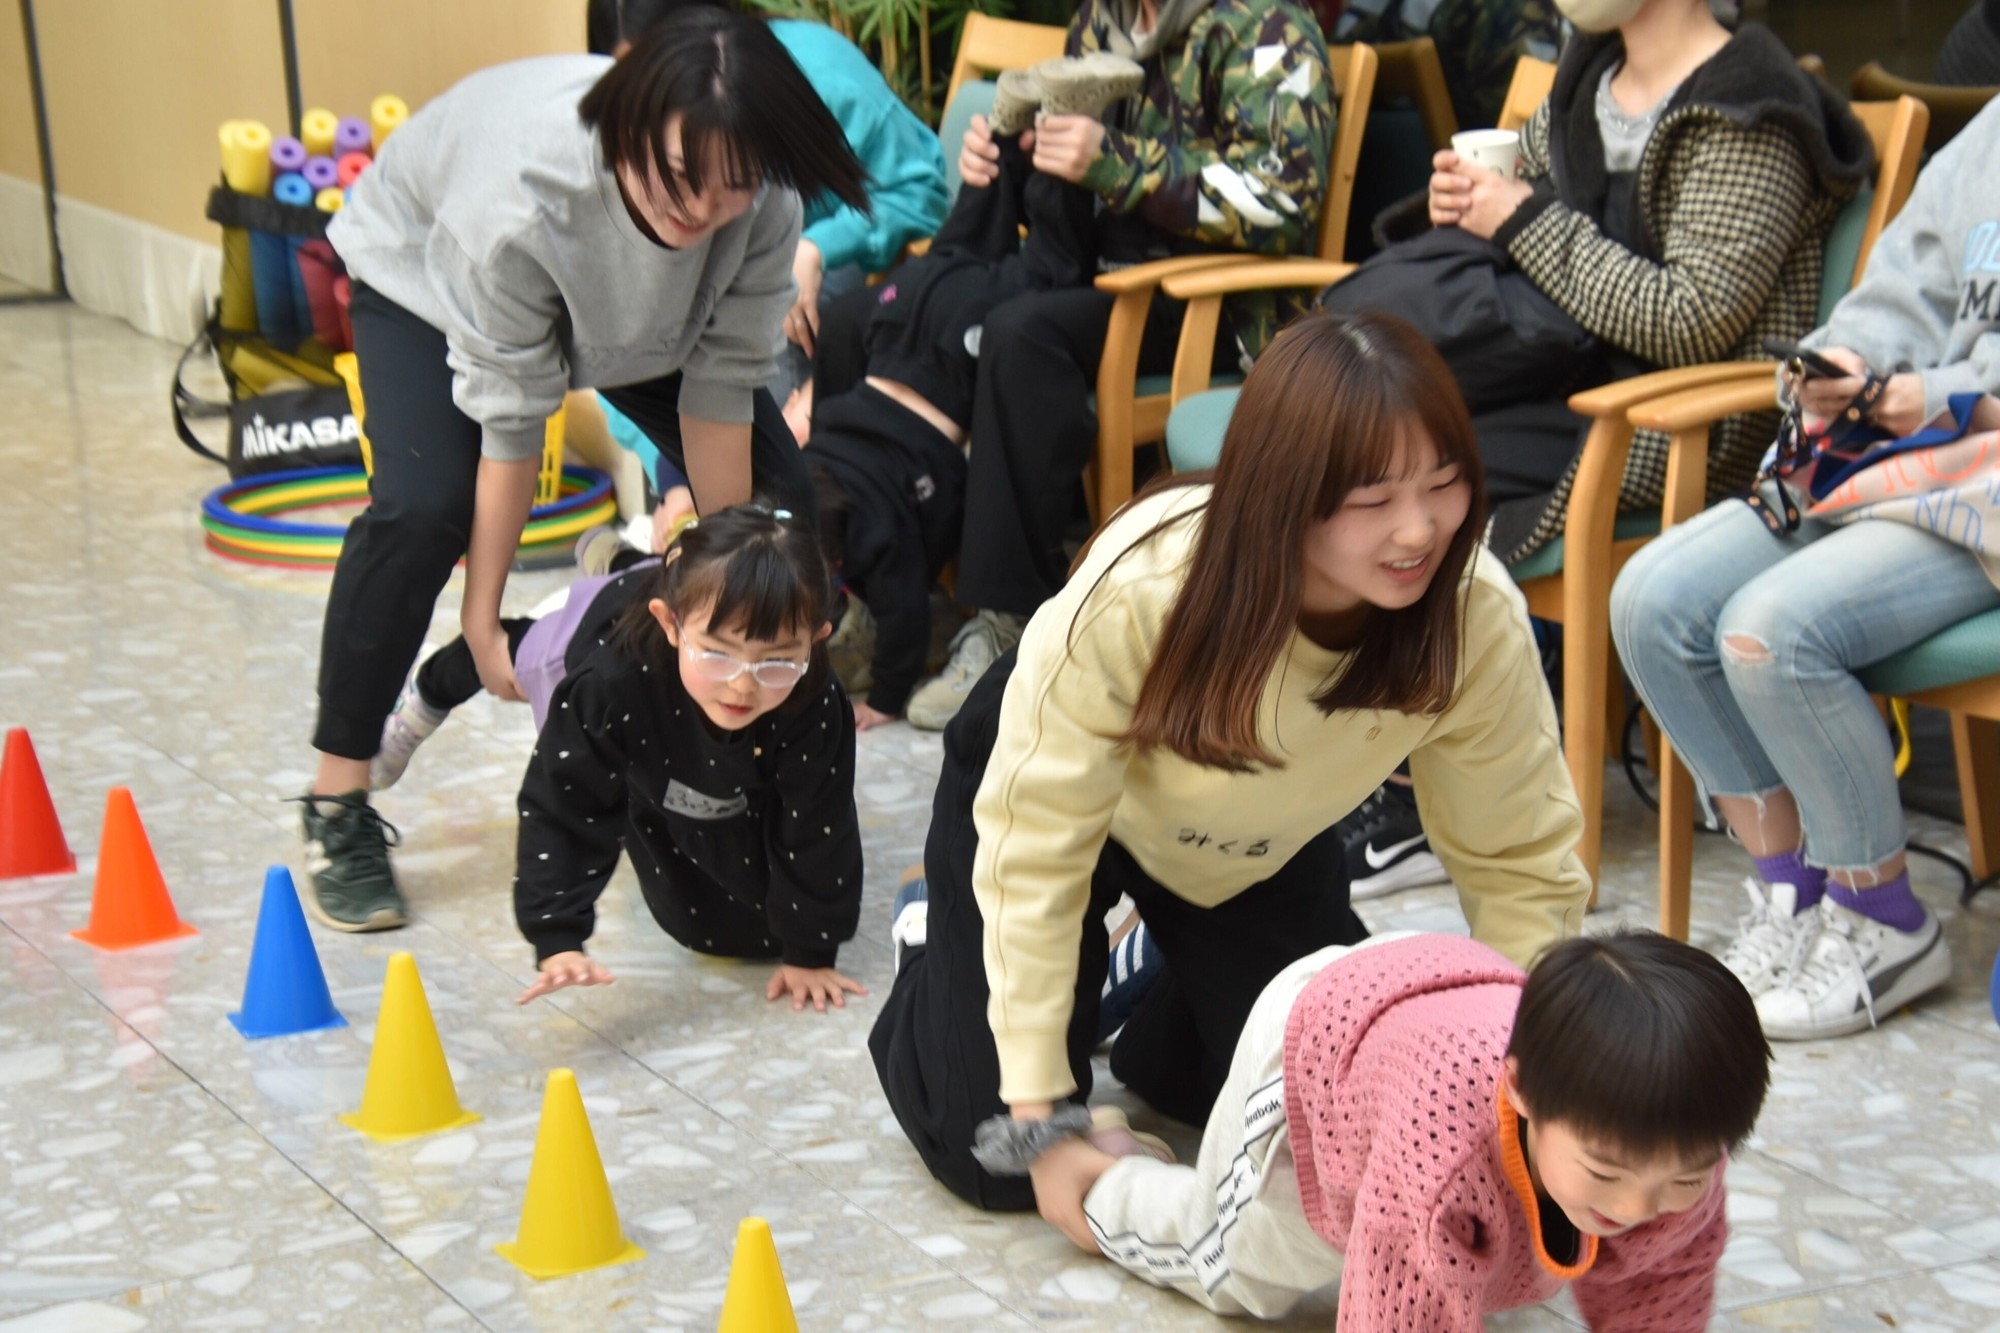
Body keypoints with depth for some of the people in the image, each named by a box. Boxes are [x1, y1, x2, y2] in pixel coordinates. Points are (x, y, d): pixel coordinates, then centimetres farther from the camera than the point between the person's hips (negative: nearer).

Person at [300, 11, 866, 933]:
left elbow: (718, 385, -21)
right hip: (427, 269, -4)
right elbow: (511, 418, -33)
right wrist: (483, 620, -24)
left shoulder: (762, 205, -33)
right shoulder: (523, 199, -44)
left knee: (775, 492, -8)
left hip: (638, 303, 5)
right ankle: (336, 812, -12)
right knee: (422, 509, -27)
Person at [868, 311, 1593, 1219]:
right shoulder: (1137, 592, -41)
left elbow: (1521, 862, -19)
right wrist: (1034, 1105, -27)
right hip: (1057, 781, -3)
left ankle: (1152, 983, 31)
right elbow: (1035, 844, -31)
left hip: (1255, 850, 4)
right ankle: (934, 942, 25)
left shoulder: (1476, 620, -32)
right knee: (996, 1160, -7)